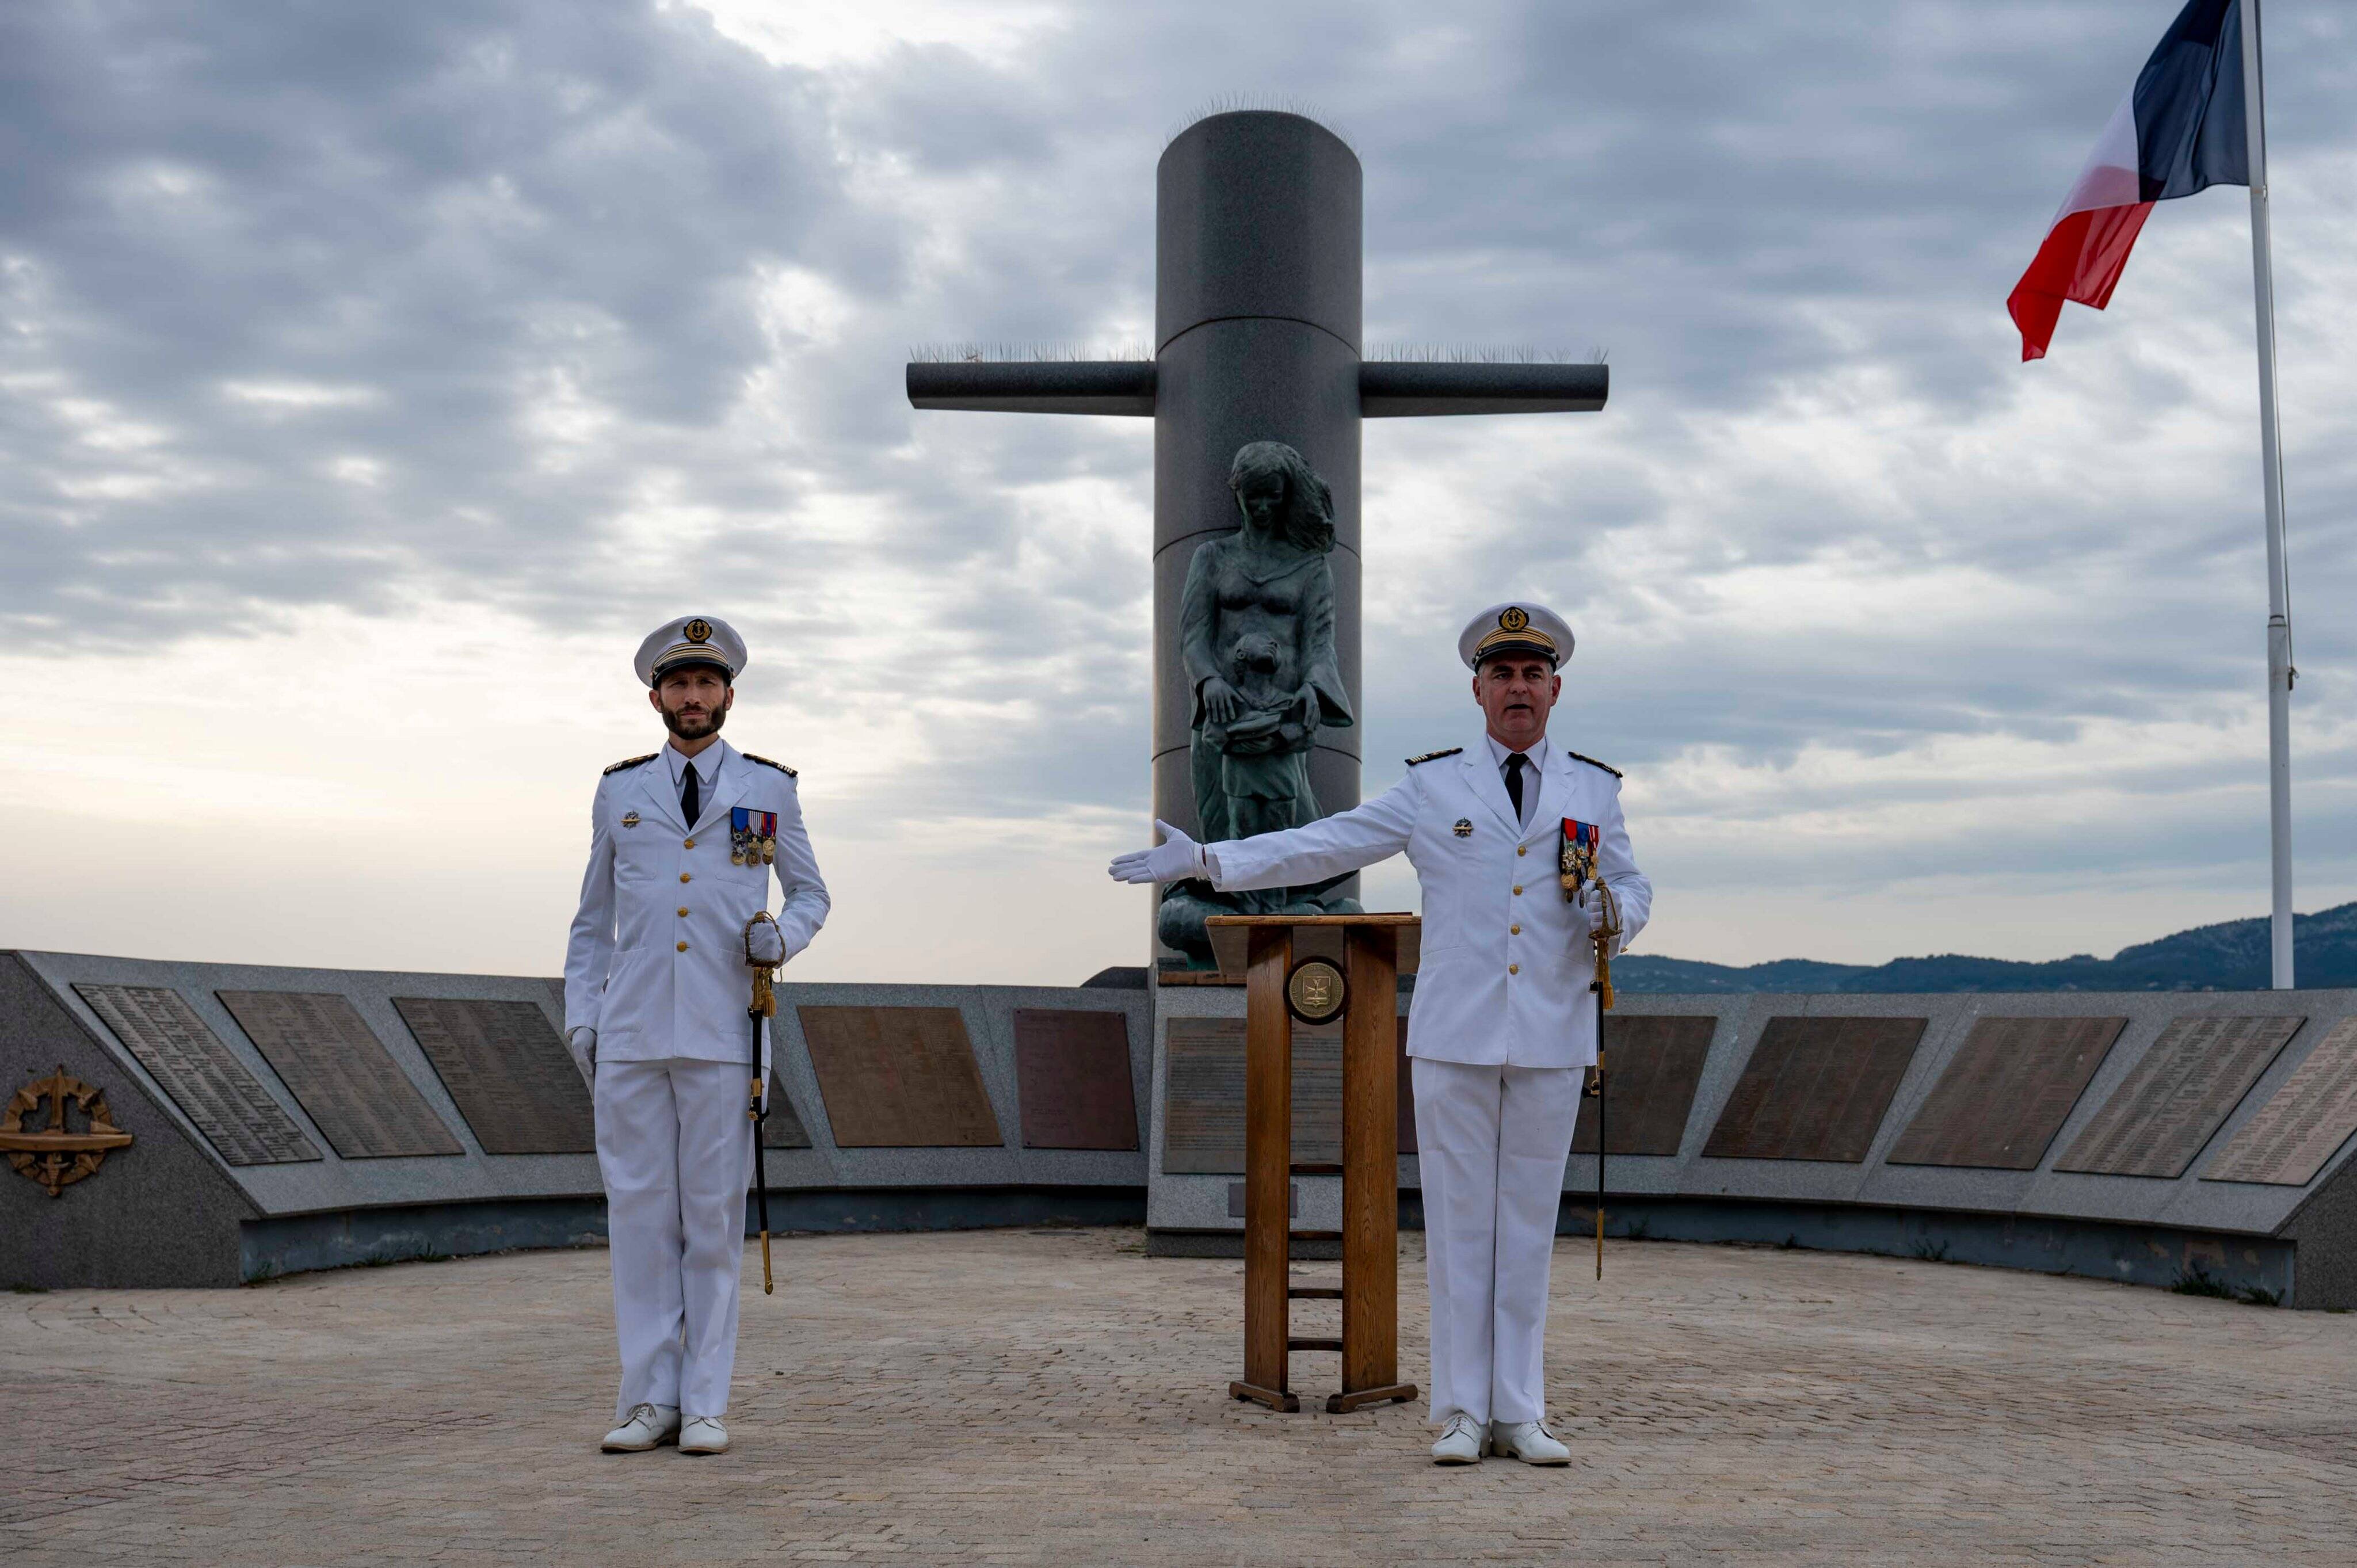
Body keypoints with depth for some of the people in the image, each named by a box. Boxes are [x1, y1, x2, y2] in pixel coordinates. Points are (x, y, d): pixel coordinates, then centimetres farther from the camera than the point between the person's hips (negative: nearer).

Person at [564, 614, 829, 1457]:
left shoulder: (768, 789, 8)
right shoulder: (620, 791, 13)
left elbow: (812, 895, 16)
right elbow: (593, 919, 17)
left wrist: (783, 935, -7)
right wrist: (580, 1018, 7)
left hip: (724, 1038, -1)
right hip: (632, 1035, 2)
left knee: (714, 1217, 1)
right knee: (639, 1214, 2)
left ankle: (704, 1405, 8)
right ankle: (650, 1401, 10)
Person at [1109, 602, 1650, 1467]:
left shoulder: (1593, 788, 9)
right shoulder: (1433, 785, 4)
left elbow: (1634, 889, 15)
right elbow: (1321, 846, 3)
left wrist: (1612, 916, -10)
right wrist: (1204, 860, -3)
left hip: (1552, 1042, 1)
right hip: (1454, 1037, -1)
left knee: (1528, 1225, 5)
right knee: (1458, 1223, 1)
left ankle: (1520, 1414, 13)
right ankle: (1463, 1414, 10)